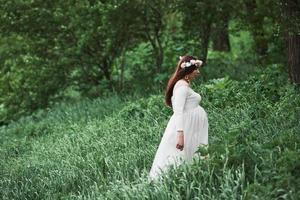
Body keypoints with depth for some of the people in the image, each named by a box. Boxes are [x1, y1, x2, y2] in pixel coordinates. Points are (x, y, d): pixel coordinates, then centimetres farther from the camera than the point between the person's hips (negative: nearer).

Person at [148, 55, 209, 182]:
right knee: (178, 163, -11)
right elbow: (178, 111, -20)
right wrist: (180, 134, -29)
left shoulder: (185, 85, 18)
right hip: (183, 128, -10)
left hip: (190, 129, 10)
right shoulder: (182, 85, -12)